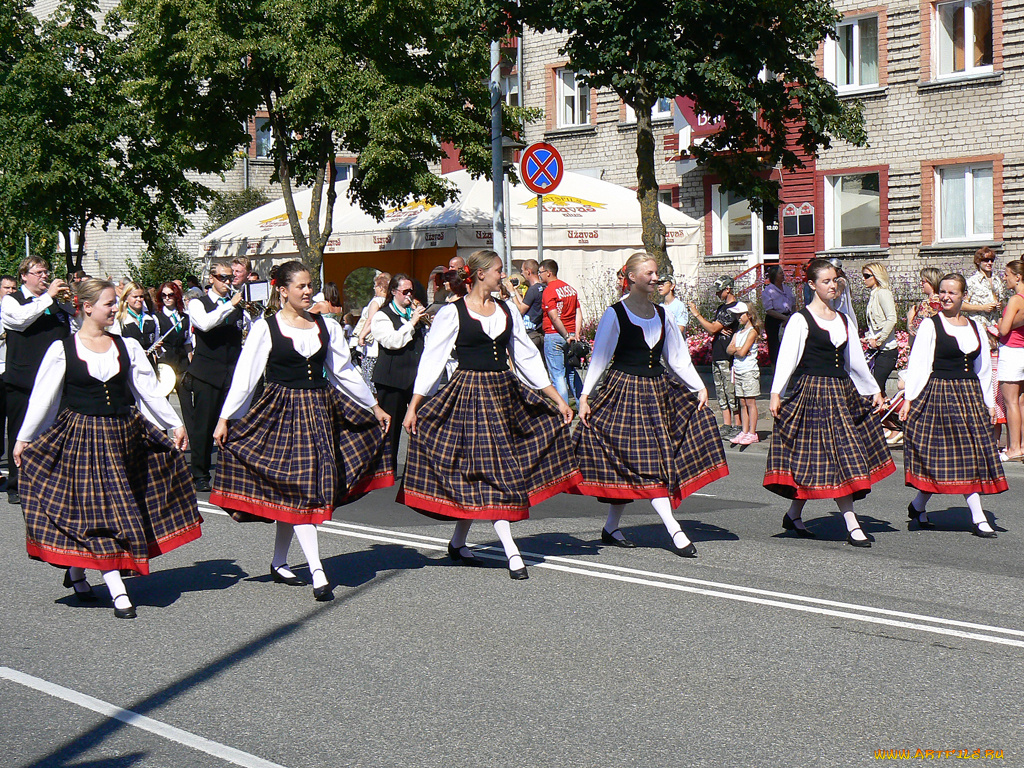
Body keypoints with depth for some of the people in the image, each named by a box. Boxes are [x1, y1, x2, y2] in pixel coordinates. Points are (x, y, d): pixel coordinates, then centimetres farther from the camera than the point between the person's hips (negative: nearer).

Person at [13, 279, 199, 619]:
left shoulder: (127, 346, 6)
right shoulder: (63, 349, -3)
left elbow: (148, 390, 8)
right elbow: (42, 397, 1)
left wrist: (176, 424, 4)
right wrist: (24, 438, 2)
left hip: (123, 435, 4)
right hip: (80, 437, -3)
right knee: (101, 511, -6)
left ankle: (76, 570, 29)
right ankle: (118, 592, -5)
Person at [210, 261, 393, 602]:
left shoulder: (326, 327, 9)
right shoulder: (265, 328, -4)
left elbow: (344, 372, 17)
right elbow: (244, 376, -4)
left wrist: (374, 406, 20)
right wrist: (224, 419, -8)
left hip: (319, 411, 4)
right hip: (281, 412, -4)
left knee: (291, 493, 9)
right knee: (298, 491, -9)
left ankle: (279, 563, 24)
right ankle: (318, 575, -12)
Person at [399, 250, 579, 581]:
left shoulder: (507, 311, 11)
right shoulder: (452, 314, -5)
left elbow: (527, 357, 14)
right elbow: (431, 360, -4)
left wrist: (558, 399, 10)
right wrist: (413, 406, -10)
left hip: (505, 393, 6)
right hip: (469, 393, -6)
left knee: (478, 474, 7)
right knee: (491, 471, -8)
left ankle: (458, 542, 23)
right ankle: (512, 553, -9)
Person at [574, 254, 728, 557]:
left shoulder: (662, 314, 11)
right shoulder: (615, 314, -5)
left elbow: (678, 356, 13)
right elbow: (599, 358, -4)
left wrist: (699, 387, 3)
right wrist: (585, 395, -10)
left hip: (658, 390, 6)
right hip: (624, 392, -6)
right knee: (646, 463, -10)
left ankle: (611, 527, 12)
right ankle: (675, 531, -14)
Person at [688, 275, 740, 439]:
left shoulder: (733, 308, -12)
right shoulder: (721, 307, 19)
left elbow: (712, 328, -16)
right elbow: (711, 329, 16)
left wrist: (697, 314, -11)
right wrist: (720, 330, -6)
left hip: (728, 357, -10)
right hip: (717, 357, 10)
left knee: (732, 393, -8)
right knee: (721, 394, 10)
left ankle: (737, 427, -5)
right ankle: (726, 427, 13)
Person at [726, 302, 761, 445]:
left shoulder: (752, 332, -7)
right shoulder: (737, 332, 16)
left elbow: (742, 352, -16)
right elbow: (729, 350, 6)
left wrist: (735, 349, 2)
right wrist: (738, 349, -11)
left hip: (749, 371, -7)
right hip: (738, 371, 7)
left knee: (750, 402, -5)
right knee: (742, 403, 7)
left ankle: (752, 433, -3)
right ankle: (744, 432, 9)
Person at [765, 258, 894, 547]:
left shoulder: (844, 320, 14)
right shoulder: (801, 320, -5)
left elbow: (856, 360, 21)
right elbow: (787, 357, -11)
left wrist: (874, 390, 23)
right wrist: (776, 393, -21)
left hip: (843, 391, 7)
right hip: (813, 391, -7)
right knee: (836, 457, -9)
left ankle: (794, 514, 21)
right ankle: (852, 526, -7)